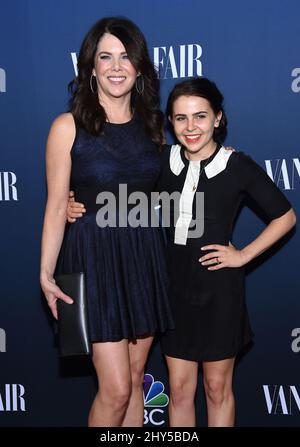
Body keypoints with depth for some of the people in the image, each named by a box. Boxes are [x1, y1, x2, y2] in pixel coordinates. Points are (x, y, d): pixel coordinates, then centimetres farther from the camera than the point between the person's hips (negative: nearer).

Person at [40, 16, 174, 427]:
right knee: (116, 389, -3)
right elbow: (57, 206, -6)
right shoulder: (68, 127, -6)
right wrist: (46, 274, -10)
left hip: (144, 256, 5)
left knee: (135, 379, 13)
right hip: (94, 258, -4)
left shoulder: (152, 125, 7)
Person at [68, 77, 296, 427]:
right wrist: (78, 208, -8)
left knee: (217, 389, 14)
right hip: (175, 285, 3)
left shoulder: (238, 167, -10)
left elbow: (285, 216, -1)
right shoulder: (164, 161, -1)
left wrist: (243, 255, -7)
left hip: (219, 291, -3)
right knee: (179, 389, 14)